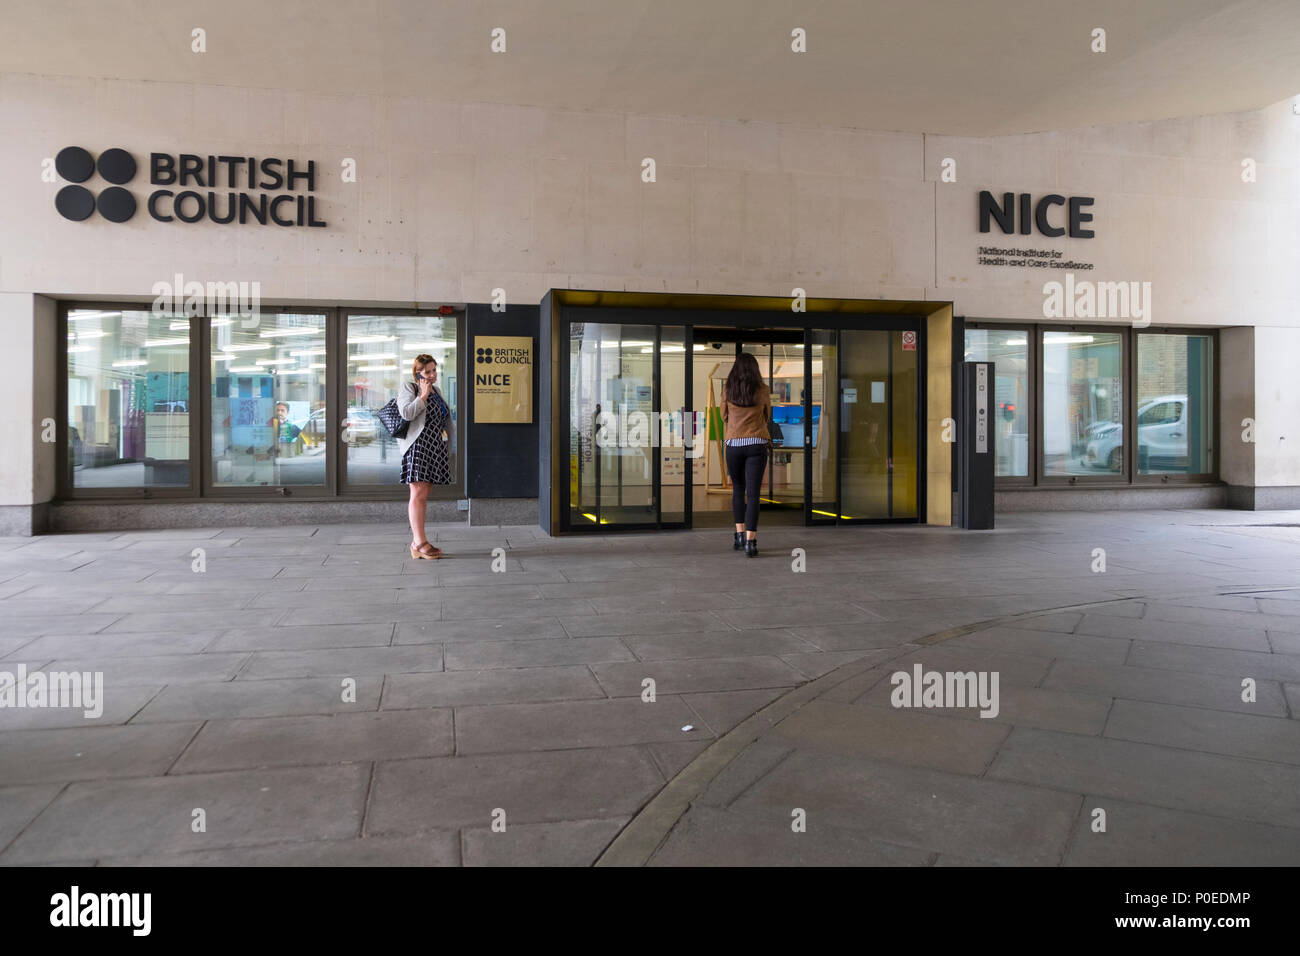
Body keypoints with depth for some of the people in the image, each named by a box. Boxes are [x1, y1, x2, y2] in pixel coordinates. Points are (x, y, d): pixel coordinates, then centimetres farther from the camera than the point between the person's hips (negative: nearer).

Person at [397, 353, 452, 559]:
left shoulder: (436, 390, 21)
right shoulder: (409, 388, -2)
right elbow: (406, 413, -18)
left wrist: (446, 447, 27)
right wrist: (423, 396, -13)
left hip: (435, 447, 8)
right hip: (418, 446, -8)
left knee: (422, 496, 8)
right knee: (418, 494, -11)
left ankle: (416, 542, 11)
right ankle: (420, 543, -12)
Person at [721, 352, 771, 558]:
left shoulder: (727, 390, 0)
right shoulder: (763, 391, 0)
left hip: (733, 445, 1)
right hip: (757, 444, -1)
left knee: (737, 490, 18)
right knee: (753, 493, -3)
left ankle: (739, 535, 15)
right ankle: (750, 541, -11)